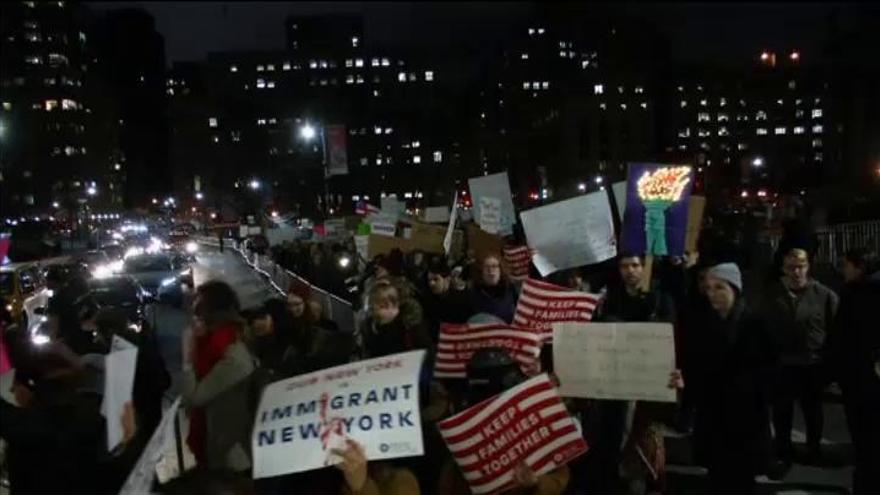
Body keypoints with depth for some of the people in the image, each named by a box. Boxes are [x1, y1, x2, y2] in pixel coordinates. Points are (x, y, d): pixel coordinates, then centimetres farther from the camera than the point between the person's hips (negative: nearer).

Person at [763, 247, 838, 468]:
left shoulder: (824, 295, -8)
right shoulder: (772, 294, -1)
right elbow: (764, 327, 4)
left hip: (813, 365, -1)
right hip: (781, 364, 1)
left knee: (812, 410, 17)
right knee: (781, 412, 10)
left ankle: (813, 450, 36)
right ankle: (783, 454, 26)